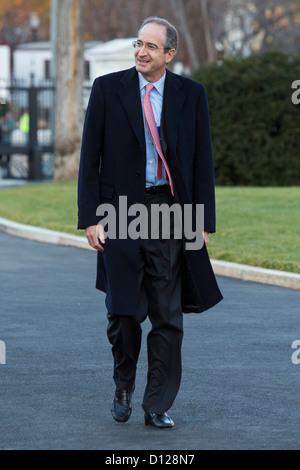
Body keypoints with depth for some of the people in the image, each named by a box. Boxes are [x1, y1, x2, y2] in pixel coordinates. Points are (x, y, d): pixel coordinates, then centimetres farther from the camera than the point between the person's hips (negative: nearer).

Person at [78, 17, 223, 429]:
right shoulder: (107, 89, 1)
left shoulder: (191, 94, 4)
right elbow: (90, 158, 2)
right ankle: (123, 387, 28)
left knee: (168, 317, 1)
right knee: (123, 313, 3)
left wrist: (203, 221, 1)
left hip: (171, 212, 1)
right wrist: (91, 217, -4)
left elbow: (203, 161, 7)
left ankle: (158, 406, 9)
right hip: (121, 210, -1)